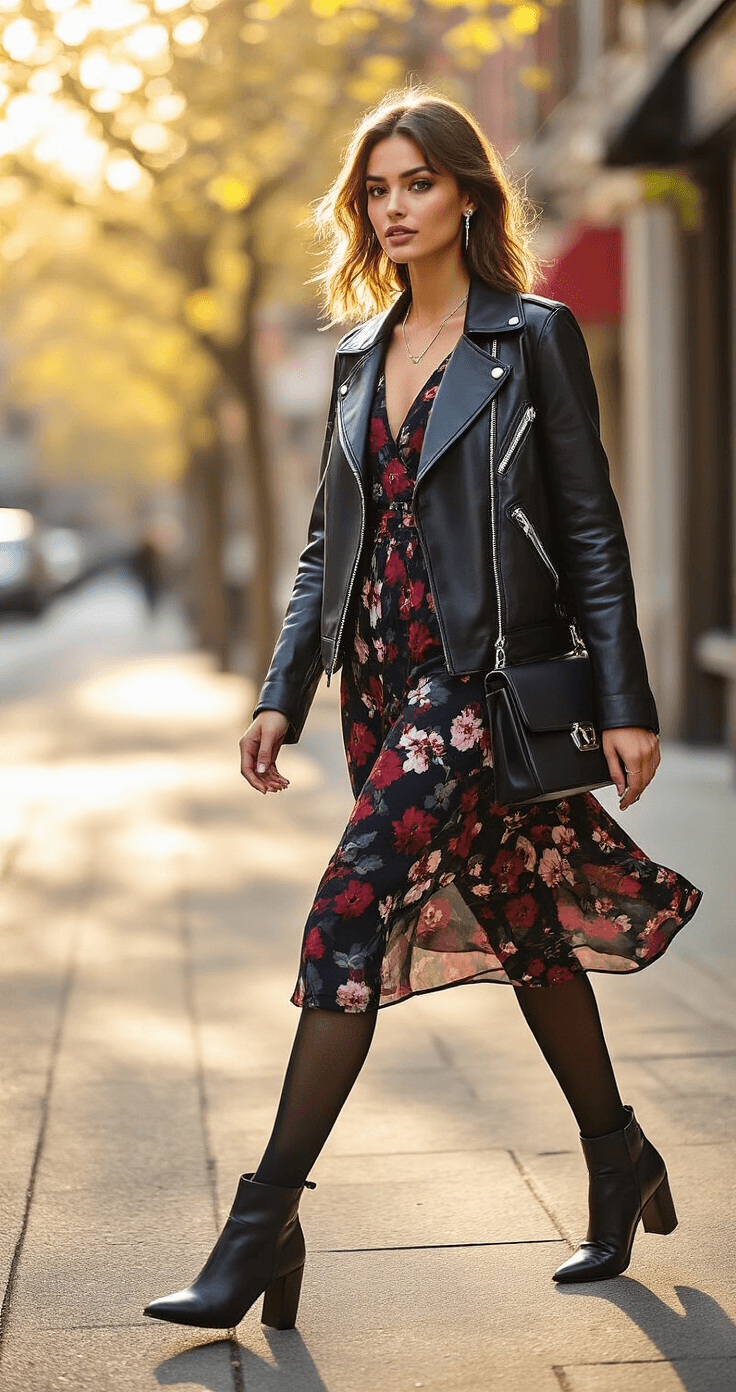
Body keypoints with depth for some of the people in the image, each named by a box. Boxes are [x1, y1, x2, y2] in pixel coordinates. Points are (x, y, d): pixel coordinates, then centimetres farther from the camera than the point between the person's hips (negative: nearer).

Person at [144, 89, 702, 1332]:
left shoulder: (533, 335, -2)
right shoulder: (362, 353, 14)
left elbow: (590, 529, -4)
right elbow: (330, 543, 15)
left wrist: (624, 702, -8)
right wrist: (283, 694, 7)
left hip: (485, 674, -6)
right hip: (384, 680, 6)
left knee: (350, 918, -13)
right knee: (520, 924, 13)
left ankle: (266, 1219, -6)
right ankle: (619, 1163, 29)